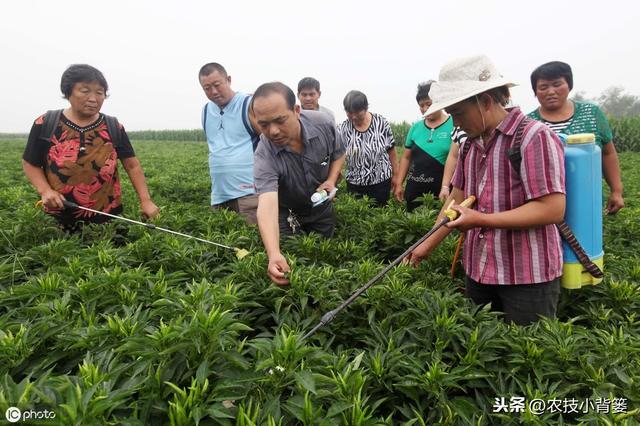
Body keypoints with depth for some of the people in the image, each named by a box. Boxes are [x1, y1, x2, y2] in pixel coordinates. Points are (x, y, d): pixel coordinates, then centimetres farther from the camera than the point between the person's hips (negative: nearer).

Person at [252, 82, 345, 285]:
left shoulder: (322, 123, -24)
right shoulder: (265, 155, -34)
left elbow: (338, 153, -1)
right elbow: (267, 204, -47)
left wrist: (331, 180, -20)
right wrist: (274, 255, -62)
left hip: (322, 208, 3)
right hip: (286, 213, -2)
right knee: (288, 259, 5)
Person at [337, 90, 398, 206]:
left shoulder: (381, 123, -7)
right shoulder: (342, 129, -7)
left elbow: (391, 151, 1)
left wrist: (395, 175, 4)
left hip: (381, 182, 0)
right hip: (354, 184, 1)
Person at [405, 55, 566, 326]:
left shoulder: (534, 137, -15)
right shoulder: (471, 144, 9)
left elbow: (552, 209, -20)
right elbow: (457, 199, 14)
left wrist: (481, 220, -24)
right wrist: (428, 245, 10)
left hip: (528, 276, -7)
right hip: (478, 271, 7)